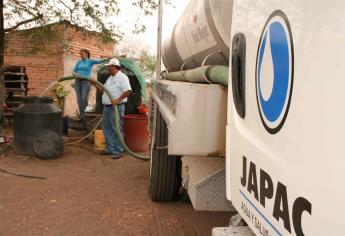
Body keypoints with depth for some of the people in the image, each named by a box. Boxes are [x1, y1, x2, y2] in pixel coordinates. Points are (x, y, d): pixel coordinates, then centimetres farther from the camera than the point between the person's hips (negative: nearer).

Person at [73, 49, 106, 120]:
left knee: (84, 99, -12)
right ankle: (82, 114, 11)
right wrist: (75, 74, -9)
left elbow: (99, 61, -9)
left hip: (86, 82, -3)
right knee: (79, 99, 0)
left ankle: (82, 111, 15)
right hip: (77, 82, 4)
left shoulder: (90, 61, 3)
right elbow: (73, 71, 13)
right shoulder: (79, 62, 14)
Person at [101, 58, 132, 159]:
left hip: (116, 107, -10)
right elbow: (104, 89, 27)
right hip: (107, 107, 10)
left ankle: (118, 151, 1)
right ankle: (109, 149, 23)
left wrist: (118, 100, -28)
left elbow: (128, 91, -23)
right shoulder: (110, 78, 18)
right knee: (107, 129, 13)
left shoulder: (122, 77, -12)